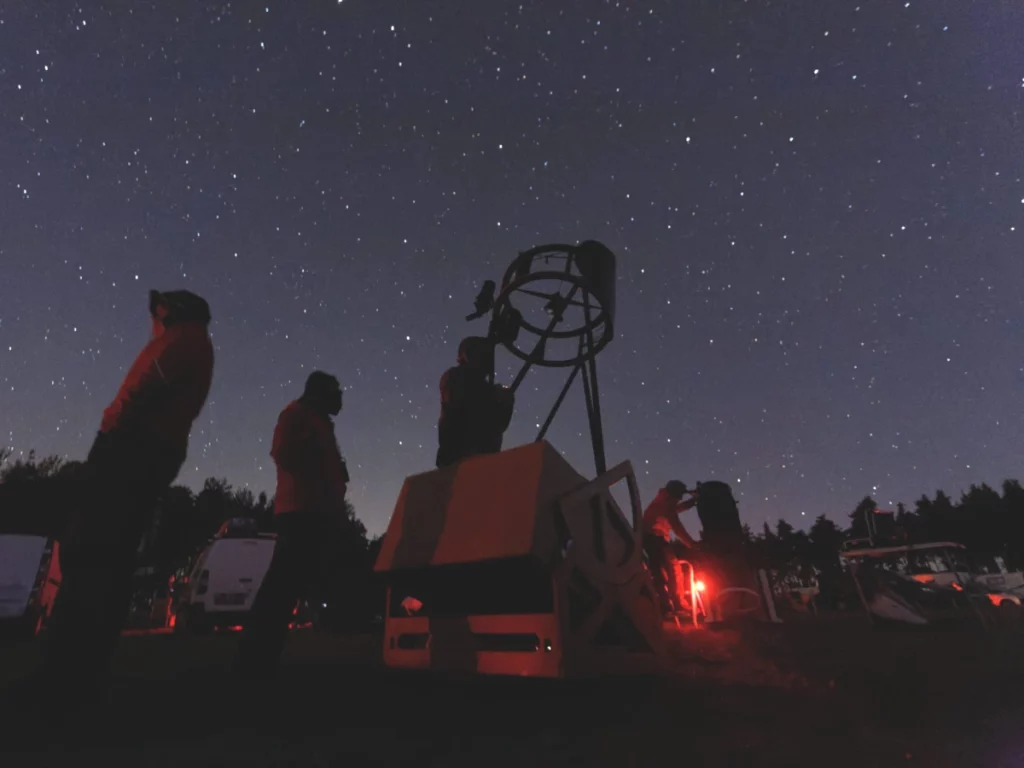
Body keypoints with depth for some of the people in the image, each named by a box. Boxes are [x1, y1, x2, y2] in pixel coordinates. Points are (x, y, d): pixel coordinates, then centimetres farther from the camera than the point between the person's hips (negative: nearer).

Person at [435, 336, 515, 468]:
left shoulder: (481, 387, 26)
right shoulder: (454, 378, 11)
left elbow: (497, 426, 20)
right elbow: (457, 404, -9)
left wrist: (506, 404, 2)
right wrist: (494, 396, 1)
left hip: (483, 455, 6)